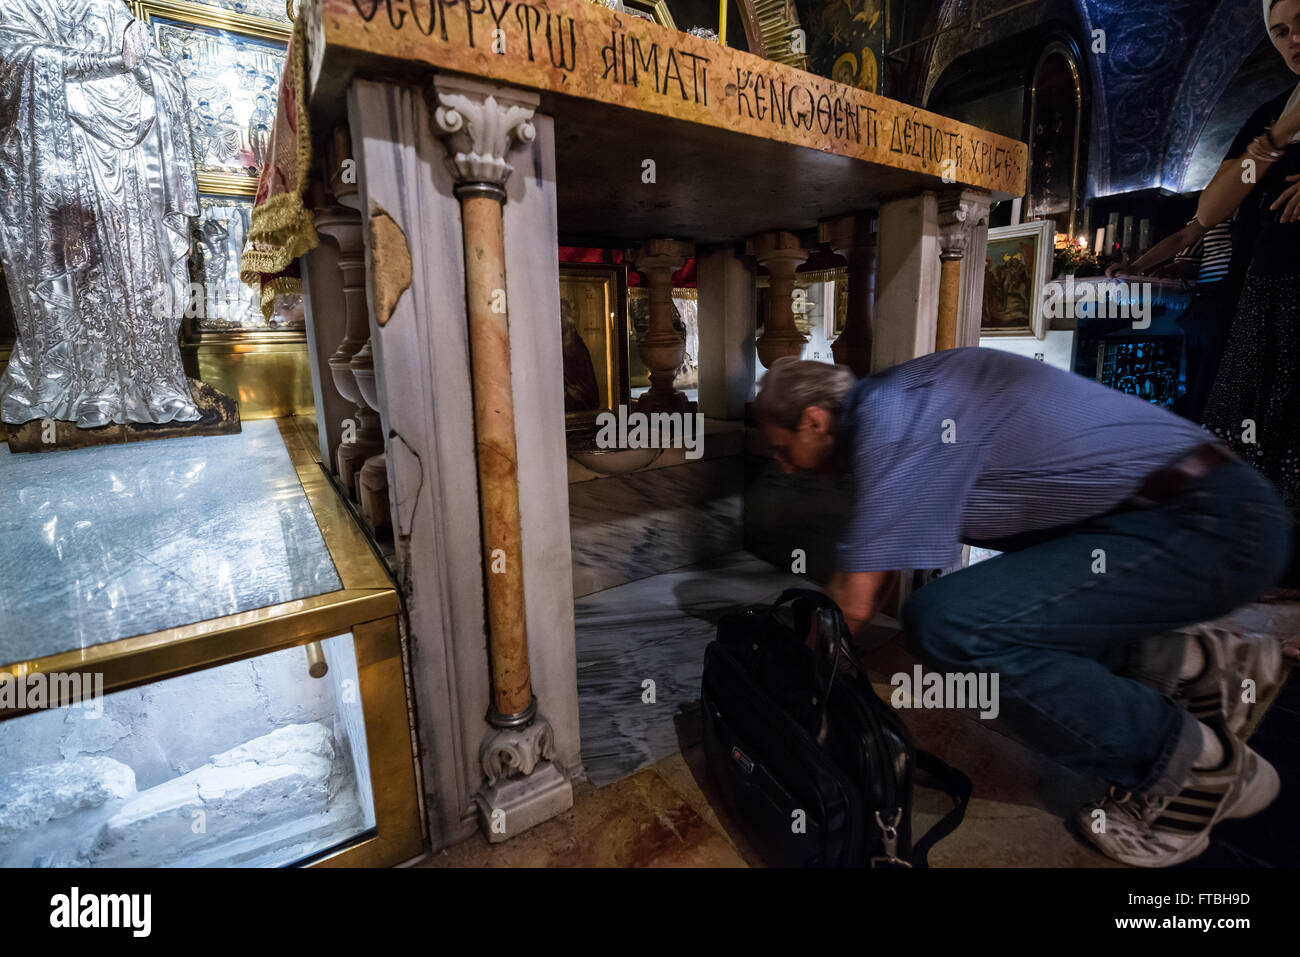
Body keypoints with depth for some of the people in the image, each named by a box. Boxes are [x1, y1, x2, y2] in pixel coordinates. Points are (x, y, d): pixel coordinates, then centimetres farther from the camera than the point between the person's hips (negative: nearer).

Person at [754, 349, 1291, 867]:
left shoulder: (895, 416, -19)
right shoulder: (899, 403, 10)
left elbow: (857, 603, -18)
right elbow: (878, 563, 17)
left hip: (1208, 526, -9)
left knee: (950, 625, -25)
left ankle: (1199, 765, -3)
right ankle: (1186, 665, 14)